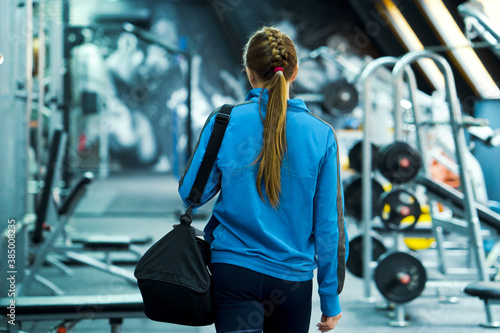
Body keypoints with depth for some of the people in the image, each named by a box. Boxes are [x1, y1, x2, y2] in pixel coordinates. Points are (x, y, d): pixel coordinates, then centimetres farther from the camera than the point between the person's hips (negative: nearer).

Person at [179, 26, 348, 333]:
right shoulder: (320, 135, -5)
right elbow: (329, 222, -4)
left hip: (233, 271, -1)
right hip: (293, 277, 2)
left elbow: (191, 193, 1)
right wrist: (331, 298, 4)